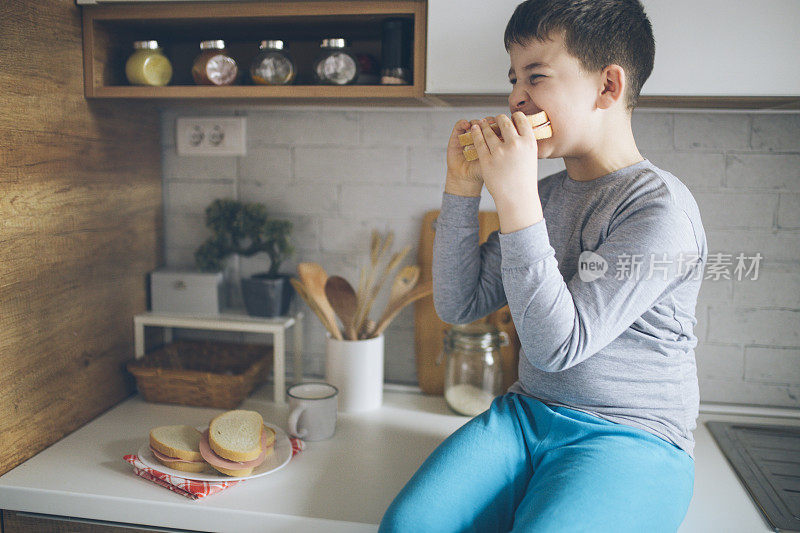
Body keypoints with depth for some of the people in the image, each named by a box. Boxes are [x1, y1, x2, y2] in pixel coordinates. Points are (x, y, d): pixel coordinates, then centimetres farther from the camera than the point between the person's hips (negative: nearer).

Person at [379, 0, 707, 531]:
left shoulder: (660, 206, -14)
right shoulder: (548, 193, 7)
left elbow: (557, 345, -22)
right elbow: (459, 304, 6)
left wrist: (515, 197, -25)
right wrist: (462, 186, -2)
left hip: (633, 439, -4)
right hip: (527, 414, 5)